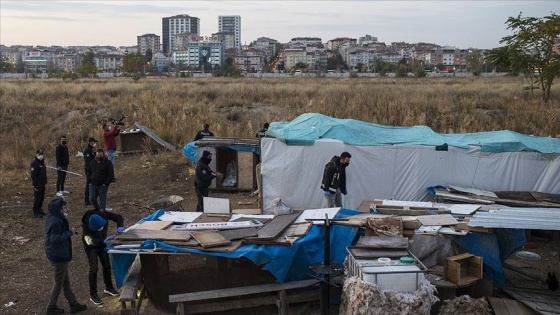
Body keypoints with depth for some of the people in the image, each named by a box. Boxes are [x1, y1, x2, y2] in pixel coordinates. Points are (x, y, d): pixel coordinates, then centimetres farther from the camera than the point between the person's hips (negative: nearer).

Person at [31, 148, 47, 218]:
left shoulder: (42, 163, 13)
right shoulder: (34, 163, -15)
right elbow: (33, 175, -20)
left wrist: (45, 181, 16)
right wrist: (37, 183, -21)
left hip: (42, 184, 9)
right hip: (37, 184, -9)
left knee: (42, 197, 16)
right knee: (37, 198, -4)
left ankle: (39, 209, 29)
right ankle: (35, 212, 3)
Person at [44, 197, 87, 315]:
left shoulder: (51, 217, 4)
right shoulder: (56, 222, -27)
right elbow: (55, 238, -30)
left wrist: (68, 231, 5)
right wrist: (69, 233, -23)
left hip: (57, 254, 10)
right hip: (58, 255, -10)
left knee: (66, 281, 18)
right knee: (59, 282, 7)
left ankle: (73, 304, 28)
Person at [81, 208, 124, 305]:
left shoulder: (103, 214, -29)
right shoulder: (85, 225, -37)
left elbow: (118, 217, -17)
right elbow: (90, 240, -45)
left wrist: (120, 226, -37)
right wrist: (104, 241, -57)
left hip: (102, 244, 5)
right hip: (91, 246, -5)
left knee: (107, 265, 13)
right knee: (94, 268, -10)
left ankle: (108, 287, 33)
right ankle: (93, 295, 1)